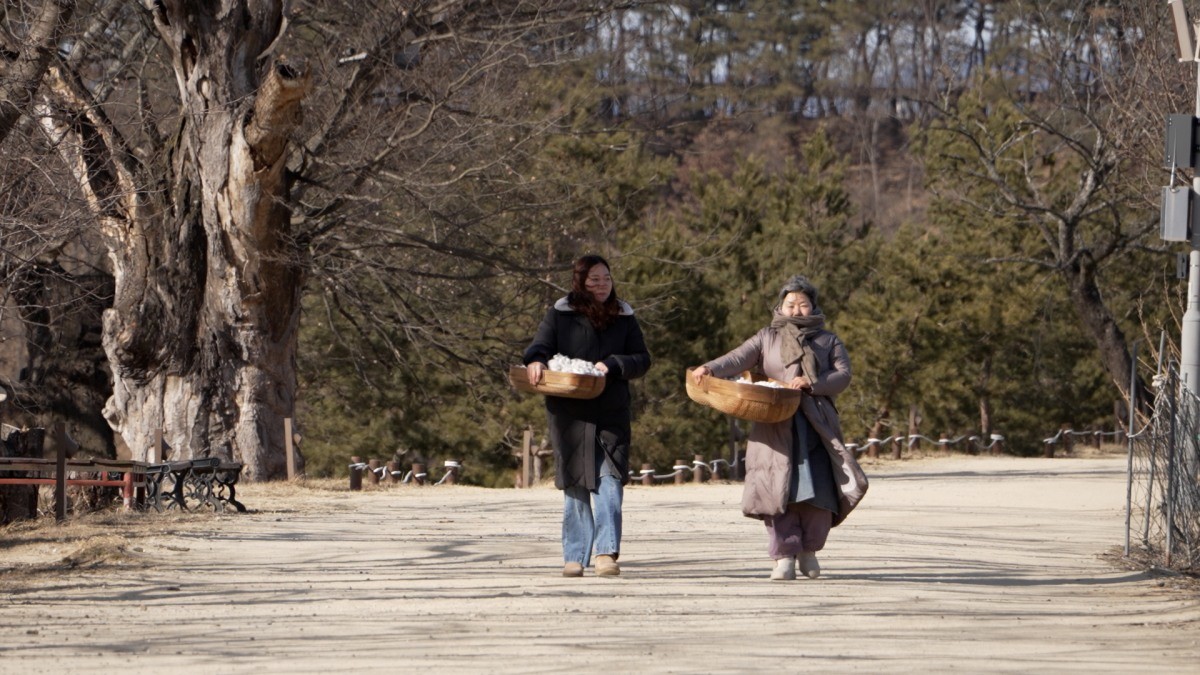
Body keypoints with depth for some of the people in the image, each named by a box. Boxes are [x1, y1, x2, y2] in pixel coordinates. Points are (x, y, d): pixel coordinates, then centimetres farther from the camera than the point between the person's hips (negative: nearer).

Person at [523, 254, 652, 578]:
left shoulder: (624, 317, 11)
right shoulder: (560, 314, 6)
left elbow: (642, 359, 8)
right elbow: (540, 346, -1)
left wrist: (612, 365, -10)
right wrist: (536, 361, -24)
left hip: (611, 413, 0)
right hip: (569, 413, 0)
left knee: (610, 479, -12)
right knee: (575, 482, 4)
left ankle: (607, 552, -15)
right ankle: (574, 556, 9)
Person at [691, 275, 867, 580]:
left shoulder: (828, 341, 18)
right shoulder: (767, 338, 17)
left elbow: (843, 375, 5)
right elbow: (740, 357, 0)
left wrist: (812, 383, -13)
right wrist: (711, 368, -20)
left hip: (816, 426, 0)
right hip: (775, 426, 0)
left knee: (819, 489, -7)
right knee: (779, 489, -9)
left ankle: (809, 549, 14)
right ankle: (784, 555, -3)